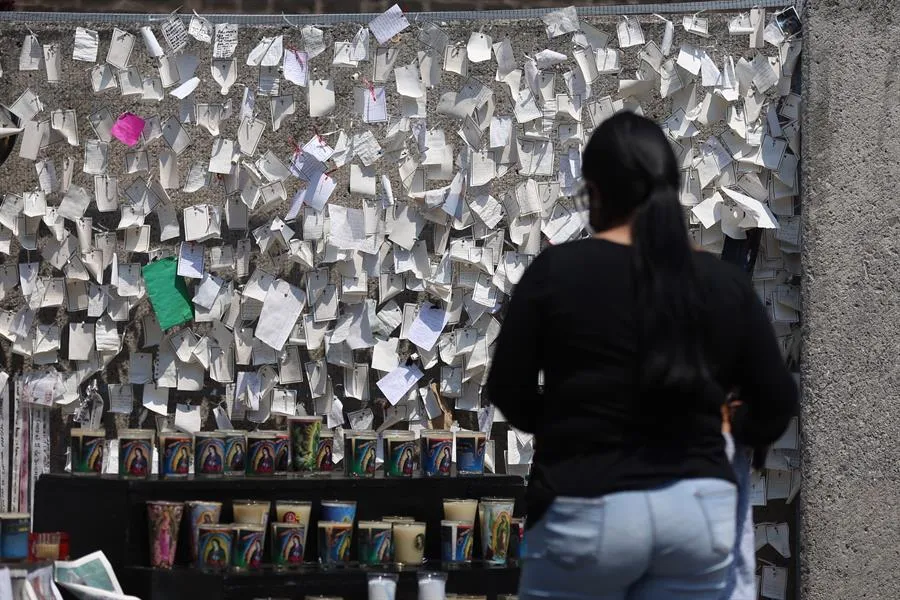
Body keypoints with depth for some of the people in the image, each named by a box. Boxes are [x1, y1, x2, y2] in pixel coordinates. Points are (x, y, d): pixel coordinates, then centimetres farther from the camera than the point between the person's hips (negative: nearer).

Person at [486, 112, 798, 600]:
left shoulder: (556, 271, -5)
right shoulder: (725, 283, 3)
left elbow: (508, 389, 1)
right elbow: (776, 400, 7)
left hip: (589, 510, -3)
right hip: (701, 511, 3)